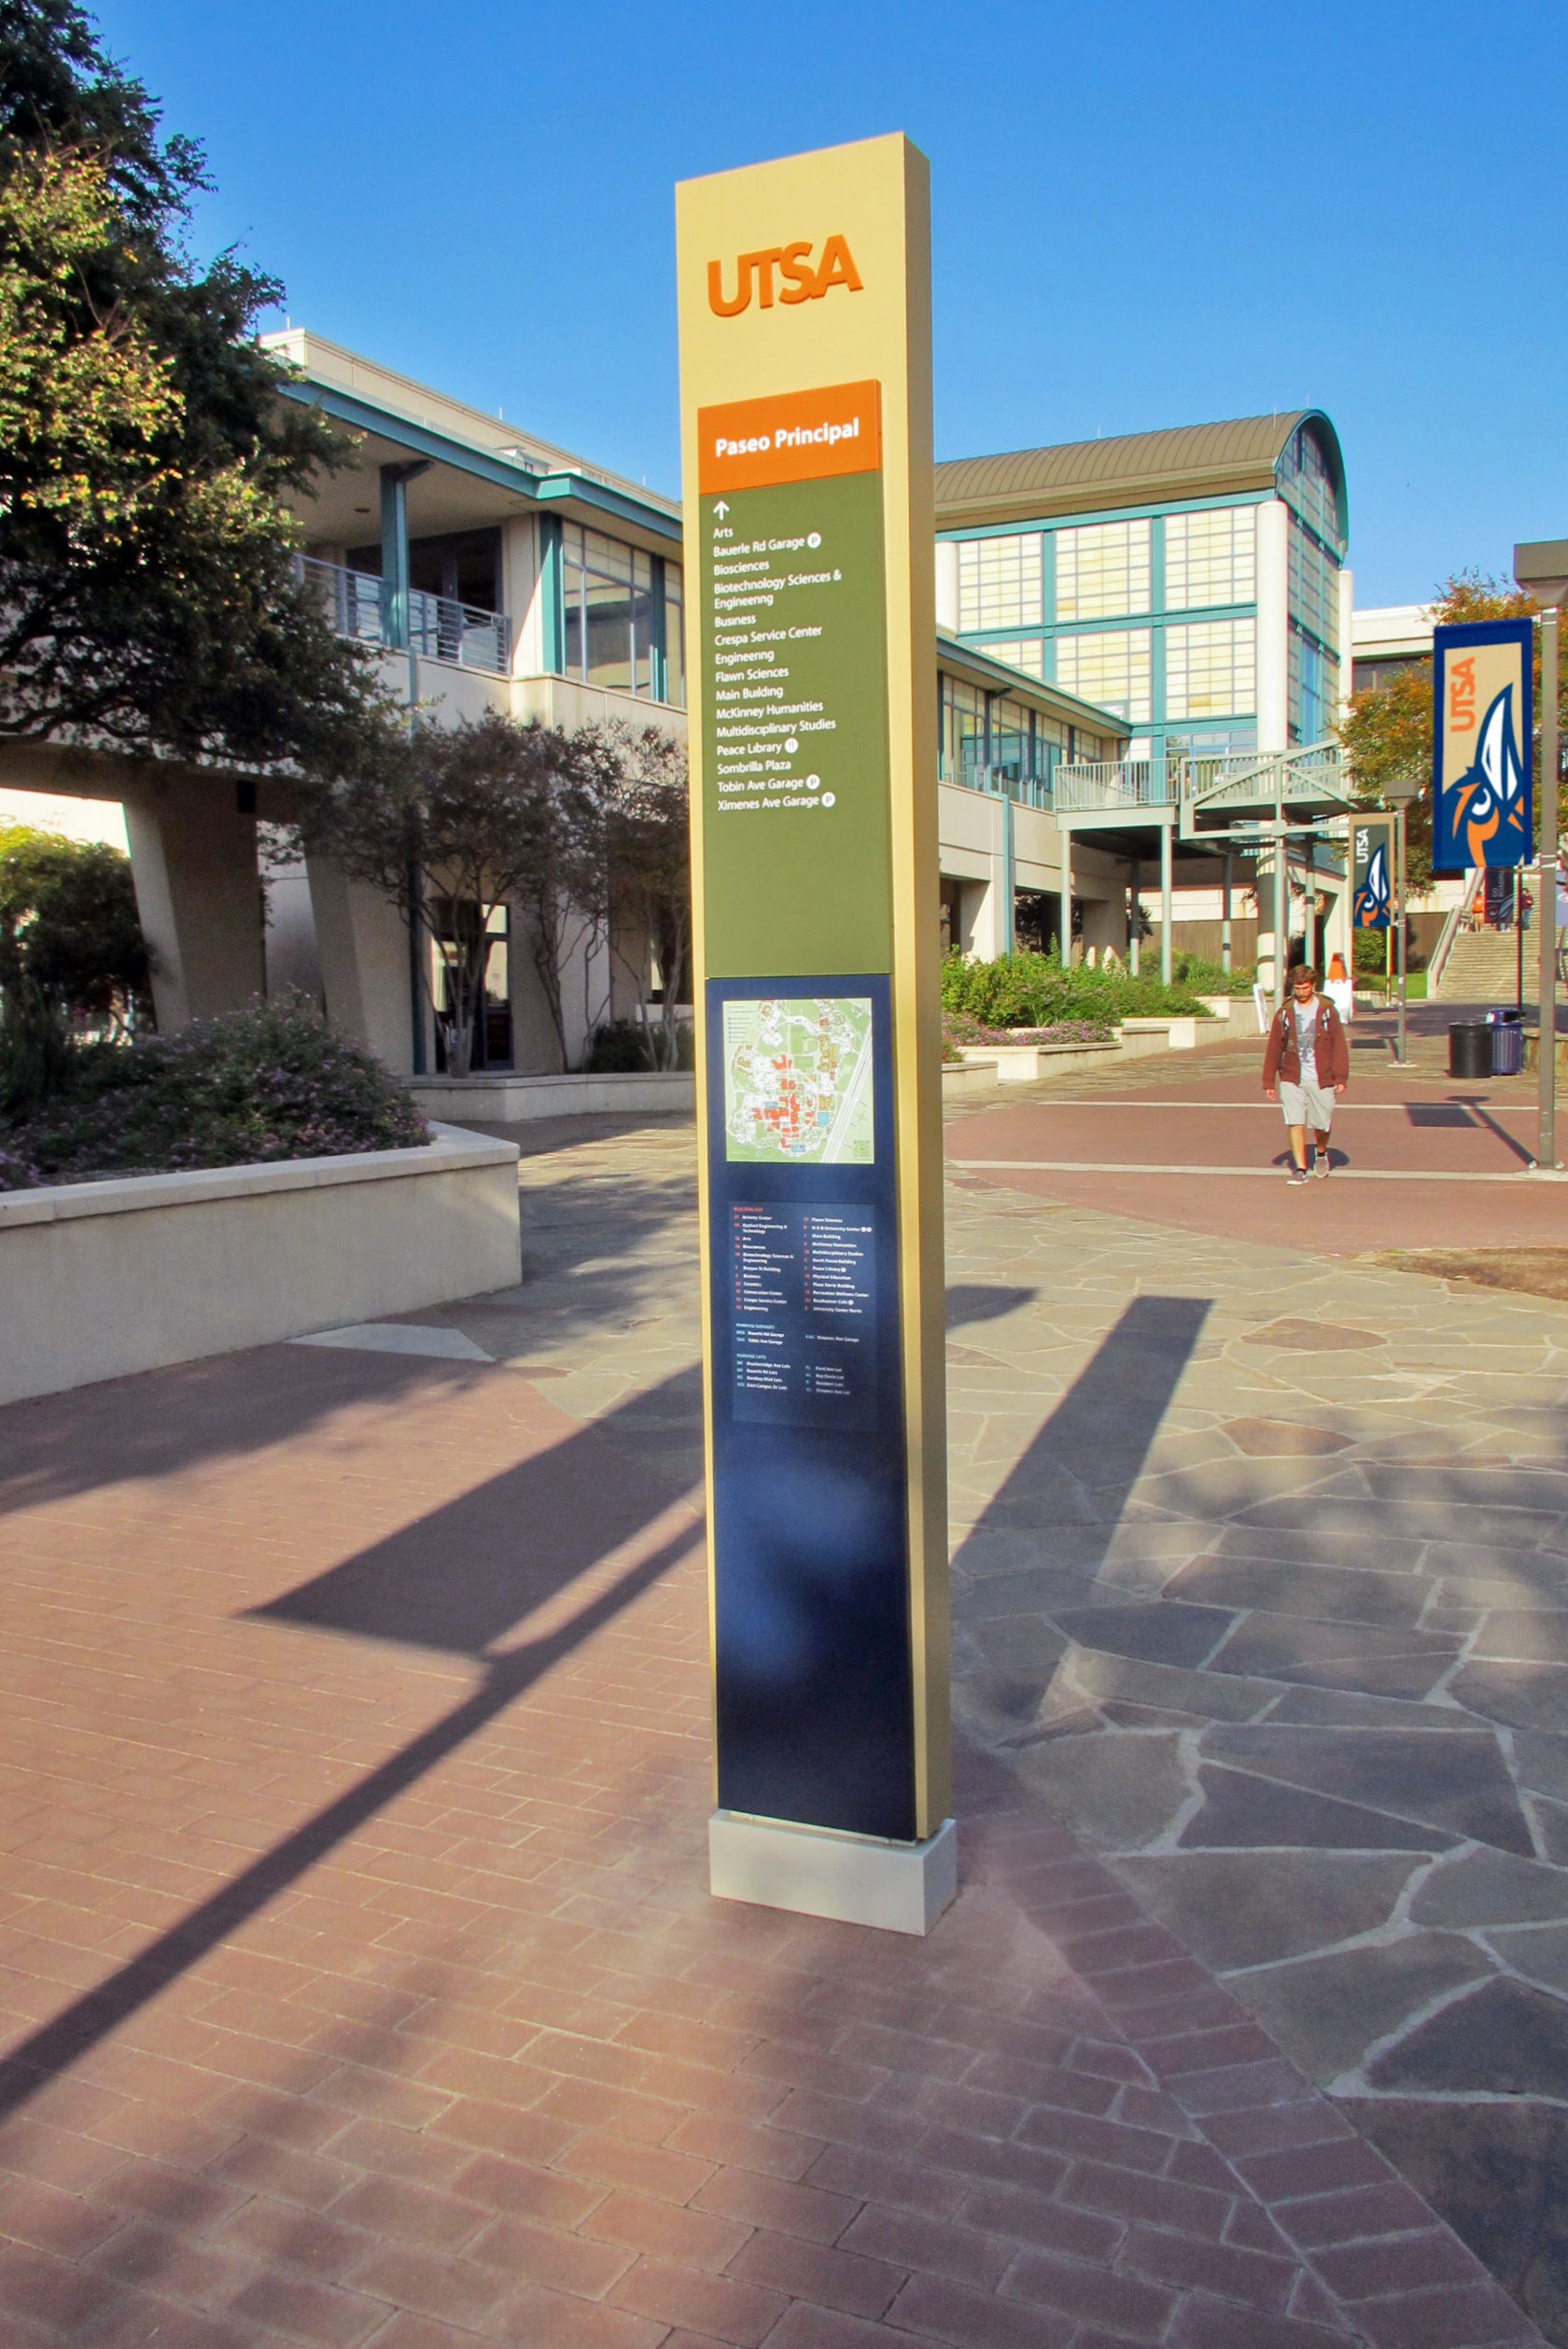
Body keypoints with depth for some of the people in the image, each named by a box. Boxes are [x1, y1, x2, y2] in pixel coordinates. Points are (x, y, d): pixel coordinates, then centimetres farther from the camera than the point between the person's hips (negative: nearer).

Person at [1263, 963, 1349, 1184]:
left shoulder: (1327, 1011, 0)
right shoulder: (1284, 1012, 3)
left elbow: (1339, 1045, -1)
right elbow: (1274, 1048, 6)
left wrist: (1341, 1077, -8)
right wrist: (1269, 1081, 5)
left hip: (1321, 1079, 0)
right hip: (1291, 1078, 1)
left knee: (1322, 1123, 8)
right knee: (1295, 1123, -8)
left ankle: (1321, 1152, 40)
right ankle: (1300, 1170, -3)